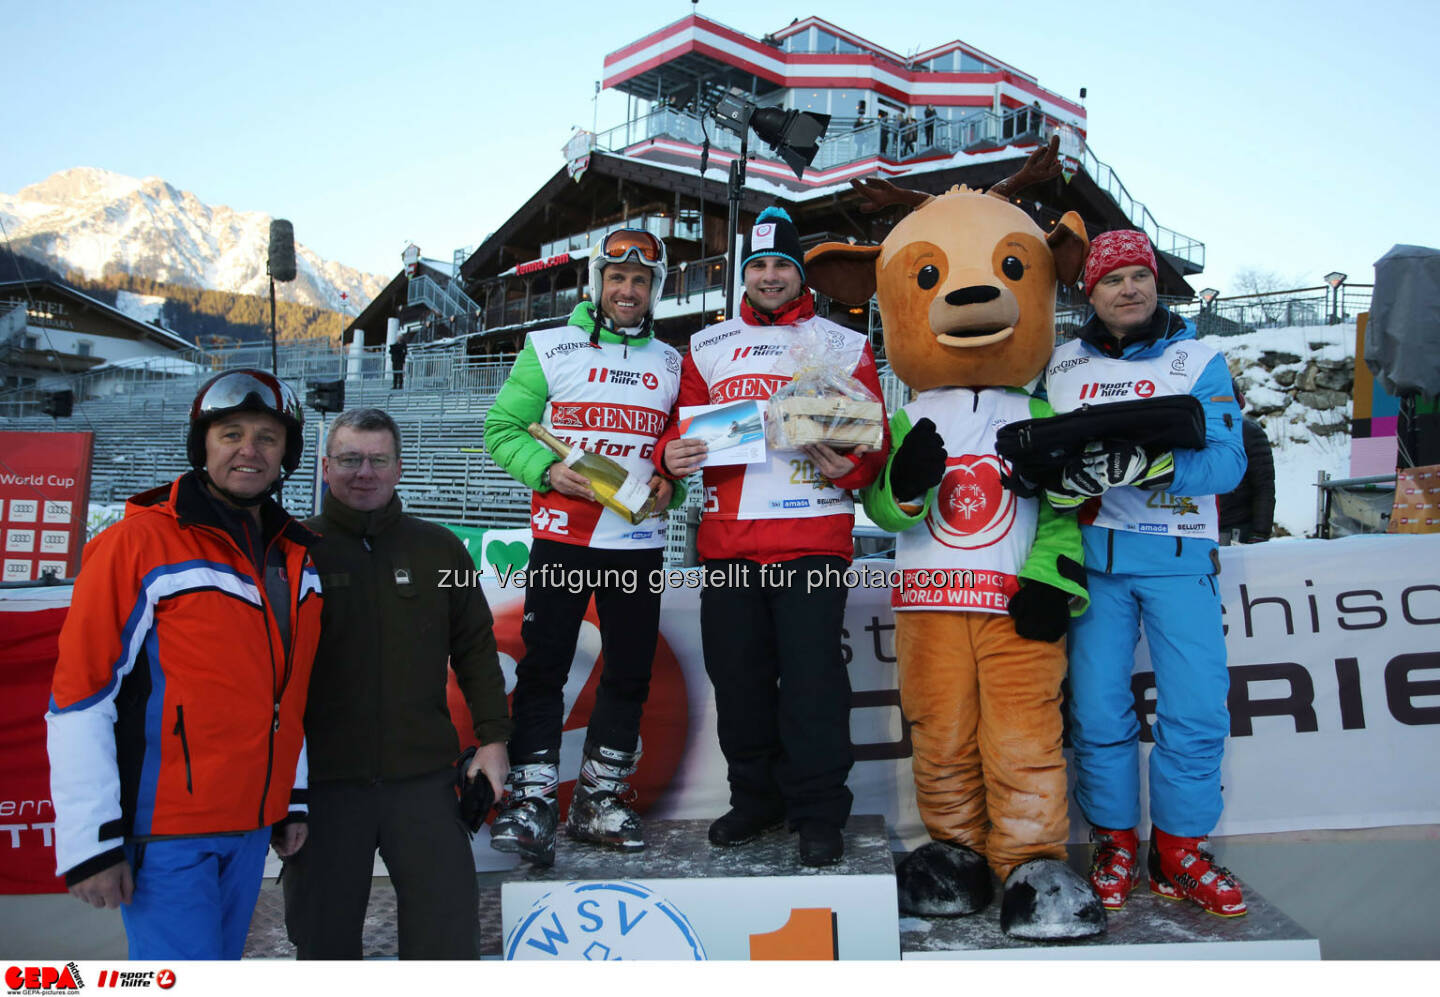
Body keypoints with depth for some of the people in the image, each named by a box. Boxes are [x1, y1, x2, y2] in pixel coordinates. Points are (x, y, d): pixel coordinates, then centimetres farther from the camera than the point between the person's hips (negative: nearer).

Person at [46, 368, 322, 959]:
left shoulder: (296, 553, 7)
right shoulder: (138, 543, -12)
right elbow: (78, 696, -13)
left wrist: (294, 801, 15)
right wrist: (89, 843, -15)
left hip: (251, 823, 6)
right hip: (165, 826, -6)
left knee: (221, 957, 19)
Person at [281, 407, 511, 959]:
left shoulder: (439, 548, 6)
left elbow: (475, 650, 10)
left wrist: (493, 736, 4)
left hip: (424, 776, 1)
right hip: (320, 781, -1)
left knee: (449, 932, 6)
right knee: (325, 938, 12)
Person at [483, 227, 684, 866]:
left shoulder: (670, 363, 14)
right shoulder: (550, 348, 4)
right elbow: (502, 428, 2)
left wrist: (672, 484, -3)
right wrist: (548, 470, -15)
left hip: (639, 542, 4)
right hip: (562, 536, -3)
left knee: (630, 672, 7)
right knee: (544, 665, -4)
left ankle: (599, 800, 20)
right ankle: (530, 799, 6)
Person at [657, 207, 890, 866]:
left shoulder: (845, 346, 10)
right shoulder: (707, 347, 17)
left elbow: (874, 441, 6)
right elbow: (683, 425, 18)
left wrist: (849, 466, -15)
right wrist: (671, 454, -5)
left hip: (813, 536, -3)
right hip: (726, 538, 3)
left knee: (812, 676, -5)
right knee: (737, 674, 8)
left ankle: (818, 812, 10)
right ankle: (756, 798, 25)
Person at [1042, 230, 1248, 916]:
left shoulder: (1199, 359, 5)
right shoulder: (1060, 366, 11)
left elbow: (1226, 460, -8)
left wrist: (1145, 464, -25)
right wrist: (1067, 479, -12)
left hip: (1179, 557, -1)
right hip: (1094, 555, 1)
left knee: (1197, 708, -3)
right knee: (1098, 709, 1)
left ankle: (1178, 851, 16)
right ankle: (1115, 845, 19)